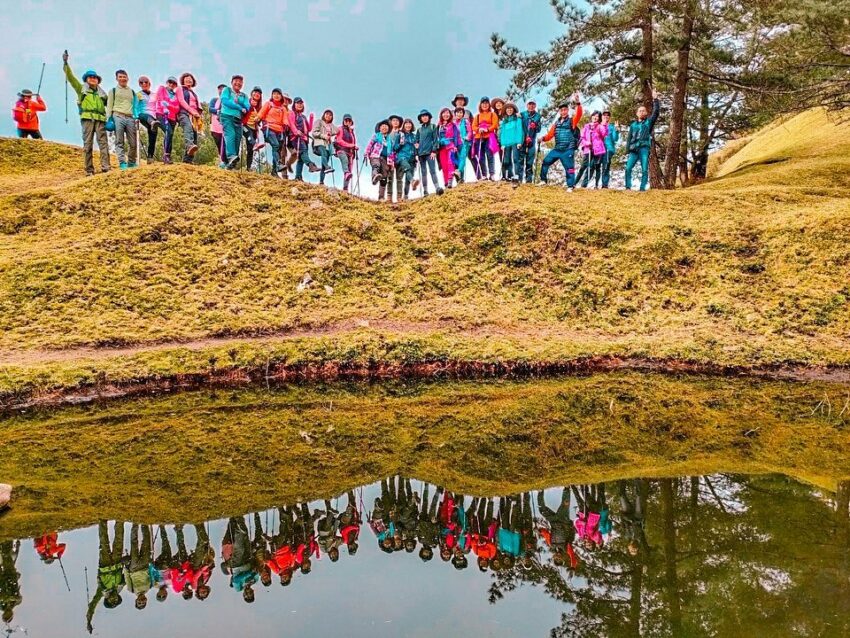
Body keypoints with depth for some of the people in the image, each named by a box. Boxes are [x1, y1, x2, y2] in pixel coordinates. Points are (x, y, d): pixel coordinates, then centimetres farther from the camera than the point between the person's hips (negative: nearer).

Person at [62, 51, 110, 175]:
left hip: (100, 119, 2)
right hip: (87, 118, -2)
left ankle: (105, 167, -17)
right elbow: (70, 77, 9)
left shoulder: (101, 93, 25)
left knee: (103, 142, -11)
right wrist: (65, 63, -2)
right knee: (88, 144, -4)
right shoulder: (81, 88, 18)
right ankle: (89, 170, -5)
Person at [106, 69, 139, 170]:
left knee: (133, 142, -2)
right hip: (118, 117, -2)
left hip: (130, 118, 3)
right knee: (119, 142, -8)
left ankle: (132, 162, 10)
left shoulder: (132, 92, 22)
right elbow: (109, 106, 8)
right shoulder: (113, 91, 14)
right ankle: (122, 163, -12)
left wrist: (137, 117, 9)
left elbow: (135, 106, 22)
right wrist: (109, 118, -3)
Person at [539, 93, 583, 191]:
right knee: (545, 162, 5)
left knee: (569, 168, -6)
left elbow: (579, 114, -20)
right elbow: (550, 134, 14)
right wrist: (543, 138, -7)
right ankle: (543, 180, 18)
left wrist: (578, 103, -36)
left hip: (568, 151, -5)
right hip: (557, 149, 5)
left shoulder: (572, 121, -1)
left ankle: (570, 186, 2)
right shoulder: (556, 123, 14)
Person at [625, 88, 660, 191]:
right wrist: (627, 149, 6)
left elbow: (656, 112, -1)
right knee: (628, 168, -11)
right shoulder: (633, 124, 20)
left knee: (645, 169, -7)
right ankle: (628, 187, -9)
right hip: (634, 149, 2)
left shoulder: (649, 122, 12)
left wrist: (655, 99, -7)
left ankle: (642, 188, -8)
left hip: (644, 148, -2)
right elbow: (629, 138, 18)